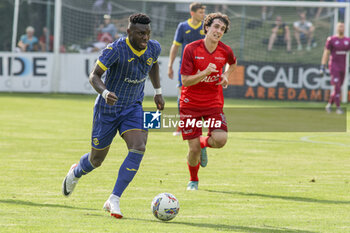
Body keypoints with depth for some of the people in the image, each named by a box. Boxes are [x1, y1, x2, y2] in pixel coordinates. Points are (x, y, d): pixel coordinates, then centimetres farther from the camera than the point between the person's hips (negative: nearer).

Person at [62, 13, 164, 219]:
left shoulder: (153, 48, -6)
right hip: (107, 109, -4)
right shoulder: (116, 49, -24)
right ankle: (76, 173, 48)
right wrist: (105, 93, -42)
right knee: (97, 159, 9)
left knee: (138, 149, -22)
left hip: (133, 109, 4)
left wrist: (158, 92, 14)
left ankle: (114, 201, -16)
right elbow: (94, 76, -23)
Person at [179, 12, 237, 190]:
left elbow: (232, 63, 22)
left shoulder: (225, 51, -4)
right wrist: (205, 73, -31)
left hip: (214, 102, 2)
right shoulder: (191, 49, -14)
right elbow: (185, 81, -16)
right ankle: (193, 180, 27)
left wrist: (226, 75, 2)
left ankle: (203, 144, 17)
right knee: (194, 149, -4)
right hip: (190, 103, -2)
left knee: (220, 140, -21)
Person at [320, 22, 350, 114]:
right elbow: (326, 53, -6)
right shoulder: (331, 39, -6)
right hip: (334, 65, -5)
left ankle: (329, 105, 25)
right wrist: (322, 67, -10)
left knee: (338, 87, 9)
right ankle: (338, 107, -9)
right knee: (336, 87, -12)